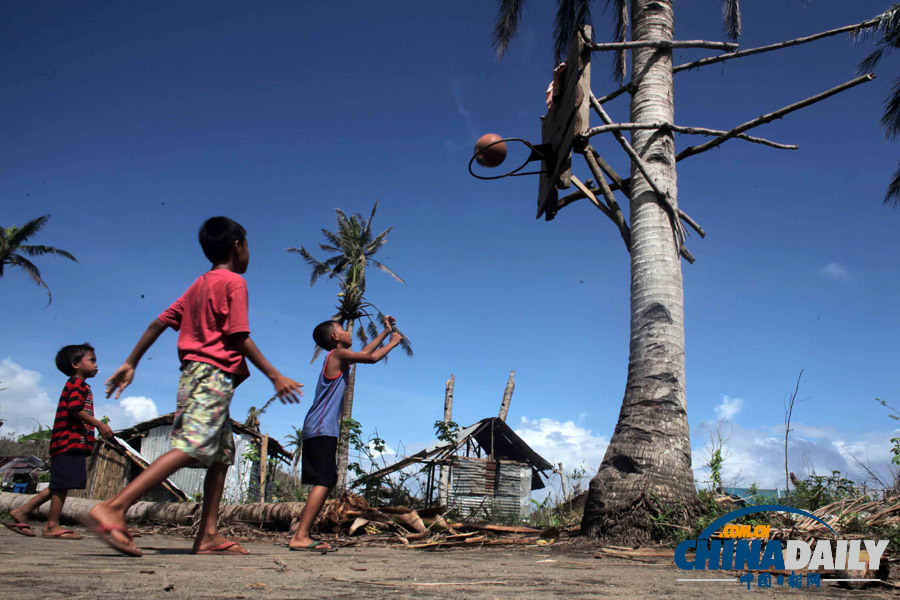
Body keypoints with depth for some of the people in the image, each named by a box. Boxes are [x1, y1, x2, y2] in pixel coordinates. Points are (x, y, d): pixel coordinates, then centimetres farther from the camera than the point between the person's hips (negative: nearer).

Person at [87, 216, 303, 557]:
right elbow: (239, 337, -11)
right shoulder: (234, 282, -3)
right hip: (214, 374, -9)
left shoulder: (199, 284, 21)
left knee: (222, 453, 9)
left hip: (194, 373, 9)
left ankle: (208, 536, 4)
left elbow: (160, 322, 17)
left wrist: (130, 364, 20)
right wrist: (275, 377, -10)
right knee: (190, 448, -19)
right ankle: (114, 509, -27)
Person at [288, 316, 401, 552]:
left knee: (325, 483, 10)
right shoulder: (338, 355, -6)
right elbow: (372, 357, -8)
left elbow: (365, 352, 35)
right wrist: (393, 343, 9)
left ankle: (301, 535, 9)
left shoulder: (340, 358, 22)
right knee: (324, 482, -15)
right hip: (322, 429, -10)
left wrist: (385, 332, 38)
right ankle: (300, 536, -20)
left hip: (319, 430, 10)